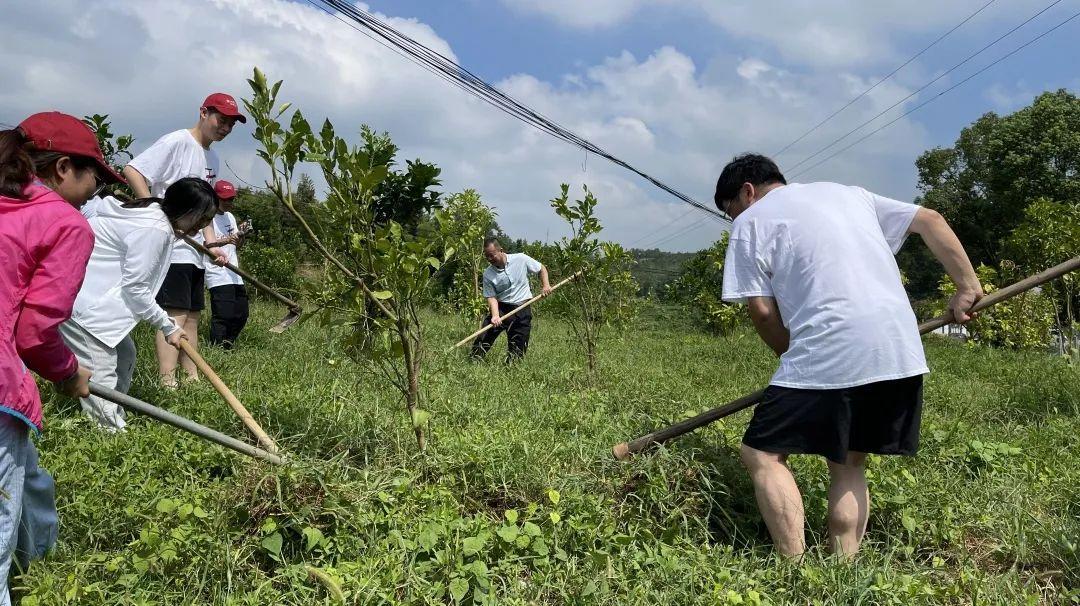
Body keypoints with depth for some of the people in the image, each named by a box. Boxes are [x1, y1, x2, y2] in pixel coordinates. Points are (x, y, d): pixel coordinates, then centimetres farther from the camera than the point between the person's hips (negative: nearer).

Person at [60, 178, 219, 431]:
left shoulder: (152, 214, 9)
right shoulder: (154, 230, -22)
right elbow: (134, 288, -18)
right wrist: (167, 326, -8)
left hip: (95, 294, 11)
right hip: (79, 302, -11)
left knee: (124, 356, 15)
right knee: (100, 373, -11)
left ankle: (112, 420, 24)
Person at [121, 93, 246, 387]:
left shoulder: (212, 158, 17)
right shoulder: (177, 142, -9)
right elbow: (131, 170, -17)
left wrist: (211, 244, 11)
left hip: (193, 250, 9)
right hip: (171, 248, -9)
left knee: (192, 315, 12)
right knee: (175, 314, -12)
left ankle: (193, 379, 19)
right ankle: (167, 384, -11)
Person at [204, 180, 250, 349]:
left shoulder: (230, 217, 20)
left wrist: (240, 236, 3)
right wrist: (226, 240, -29)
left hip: (234, 276, 8)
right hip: (218, 276, -8)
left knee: (241, 315, 10)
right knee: (222, 316, -12)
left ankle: (227, 345, 23)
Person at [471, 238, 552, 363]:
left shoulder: (521, 259, -5)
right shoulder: (488, 274, -5)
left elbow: (541, 268, 9)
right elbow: (491, 297, -7)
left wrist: (545, 285, -5)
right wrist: (495, 316, -24)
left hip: (522, 309, 0)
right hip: (501, 307, 0)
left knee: (518, 348, 1)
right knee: (484, 337, -12)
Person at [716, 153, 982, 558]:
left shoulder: (751, 222, 7)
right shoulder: (848, 193, 25)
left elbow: (763, 312, 1)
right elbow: (930, 220, 24)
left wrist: (796, 357, 15)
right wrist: (968, 287, 23)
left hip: (829, 355, -7)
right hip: (902, 354, 7)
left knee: (762, 454, 3)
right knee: (848, 463, 18)